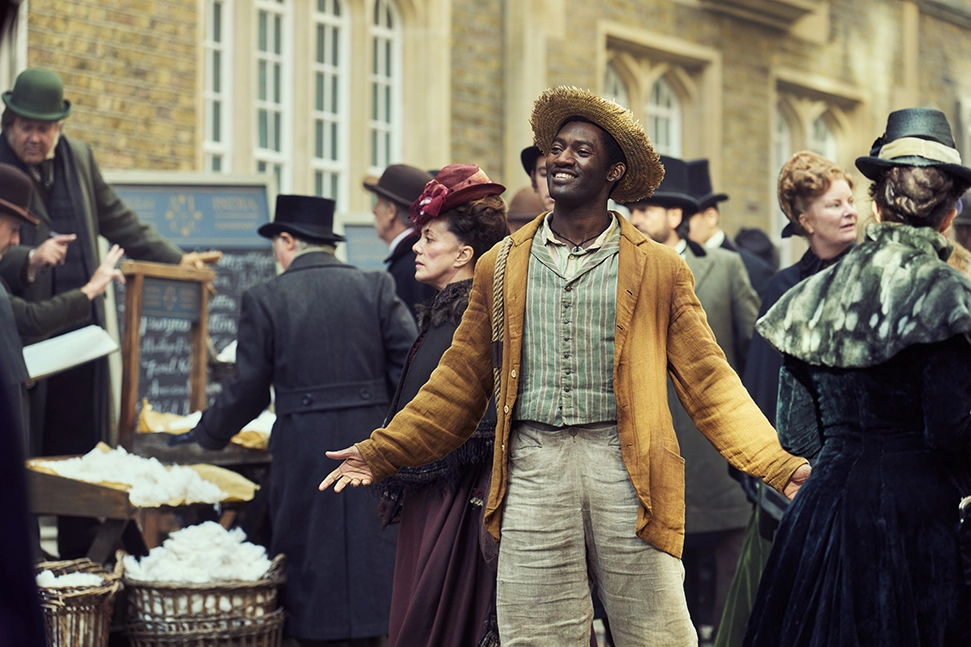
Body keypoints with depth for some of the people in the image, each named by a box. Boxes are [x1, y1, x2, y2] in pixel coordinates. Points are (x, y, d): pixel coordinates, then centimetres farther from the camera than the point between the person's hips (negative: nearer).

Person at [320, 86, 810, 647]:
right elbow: (460, 383, 16)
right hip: (532, 469, 2)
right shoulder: (502, 267, 12)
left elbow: (708, 382, 5)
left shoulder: (660, 269, 7)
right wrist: (382, 453, 12)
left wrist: (780, 468, -5)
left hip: (626, 467, -1)